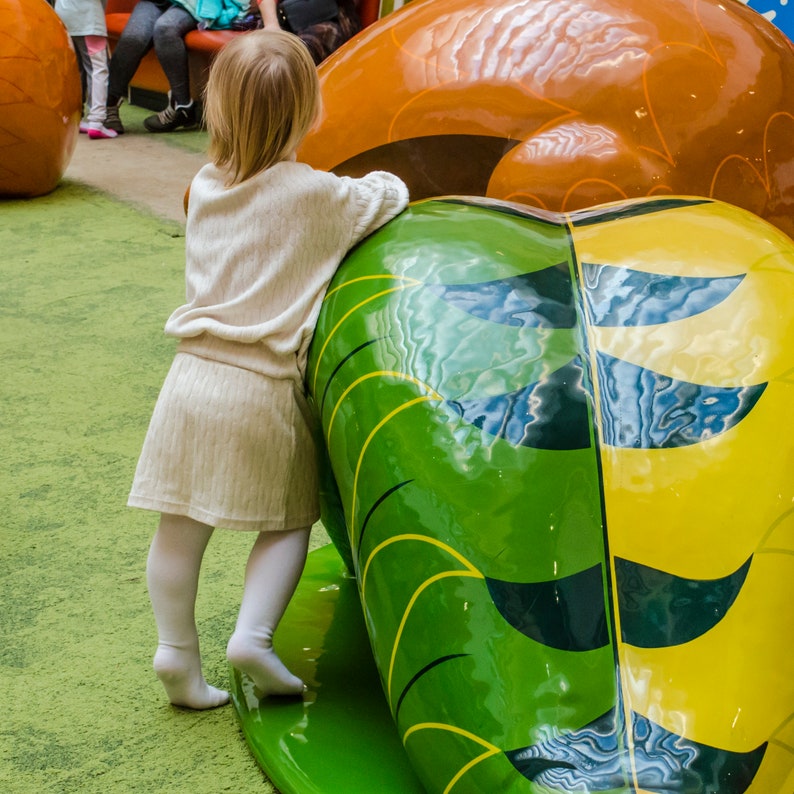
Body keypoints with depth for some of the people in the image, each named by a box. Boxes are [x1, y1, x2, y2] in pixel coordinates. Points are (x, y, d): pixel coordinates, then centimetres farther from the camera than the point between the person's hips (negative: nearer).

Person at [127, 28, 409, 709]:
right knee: (287, 523, 11)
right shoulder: (316, 195, -7)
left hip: (194, 375, 4)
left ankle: (176, 651, 13)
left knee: (181, 526, 10)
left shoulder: (205, 187, 9)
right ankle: (254, 635, -1)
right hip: (265, 391, -4)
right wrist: (383, 183, 30)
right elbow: (388, 197, 6)